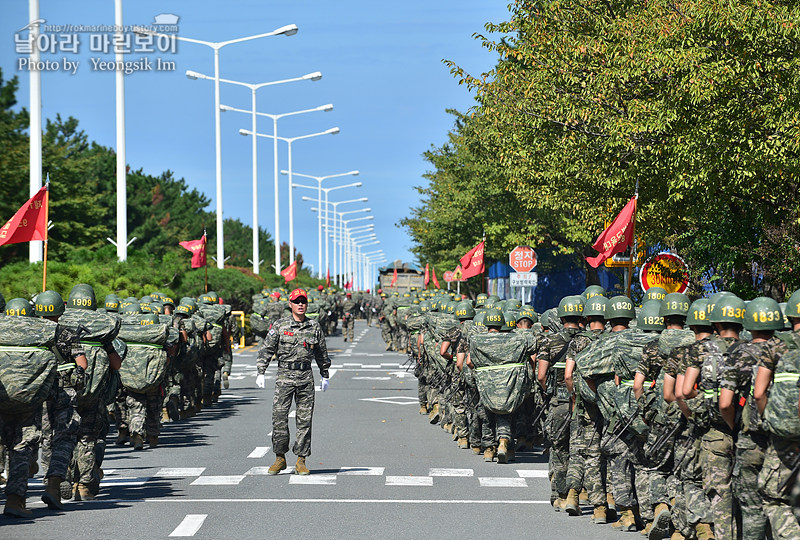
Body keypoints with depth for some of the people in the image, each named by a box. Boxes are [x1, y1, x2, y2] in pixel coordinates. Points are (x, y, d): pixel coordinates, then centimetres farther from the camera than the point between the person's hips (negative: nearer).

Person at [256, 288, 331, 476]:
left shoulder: (314, 327, 7)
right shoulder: (279, 326, 1)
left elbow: (322, 353, 18)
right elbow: (266, 349, 2)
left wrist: (325, 375, 21)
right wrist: (261, 373, -6)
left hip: (306, 377, 2)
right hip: (285, 375, -2)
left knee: (305, 419, 2)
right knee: (279, 417, -7)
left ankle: (301, 460, 7)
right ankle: (280, 458, 5)